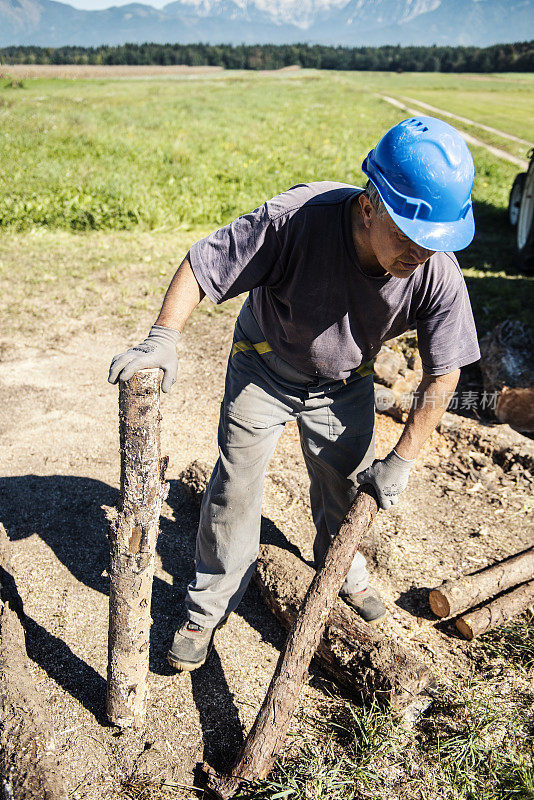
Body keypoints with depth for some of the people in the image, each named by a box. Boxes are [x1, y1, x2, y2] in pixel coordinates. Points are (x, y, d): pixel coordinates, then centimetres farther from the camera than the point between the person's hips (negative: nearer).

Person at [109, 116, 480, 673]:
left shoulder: (438, 273, -28)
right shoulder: (296, 218, -38)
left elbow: (442, 374, -16)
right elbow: (201, 264, -26)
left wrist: (401, 460, -14)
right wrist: (164, 337, -39)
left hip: (344, 382, 2)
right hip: (265, 366, -2)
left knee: (346, 486, 15)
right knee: (235, 483, 2)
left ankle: (345, 571, 48)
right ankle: (209, 604, 24)